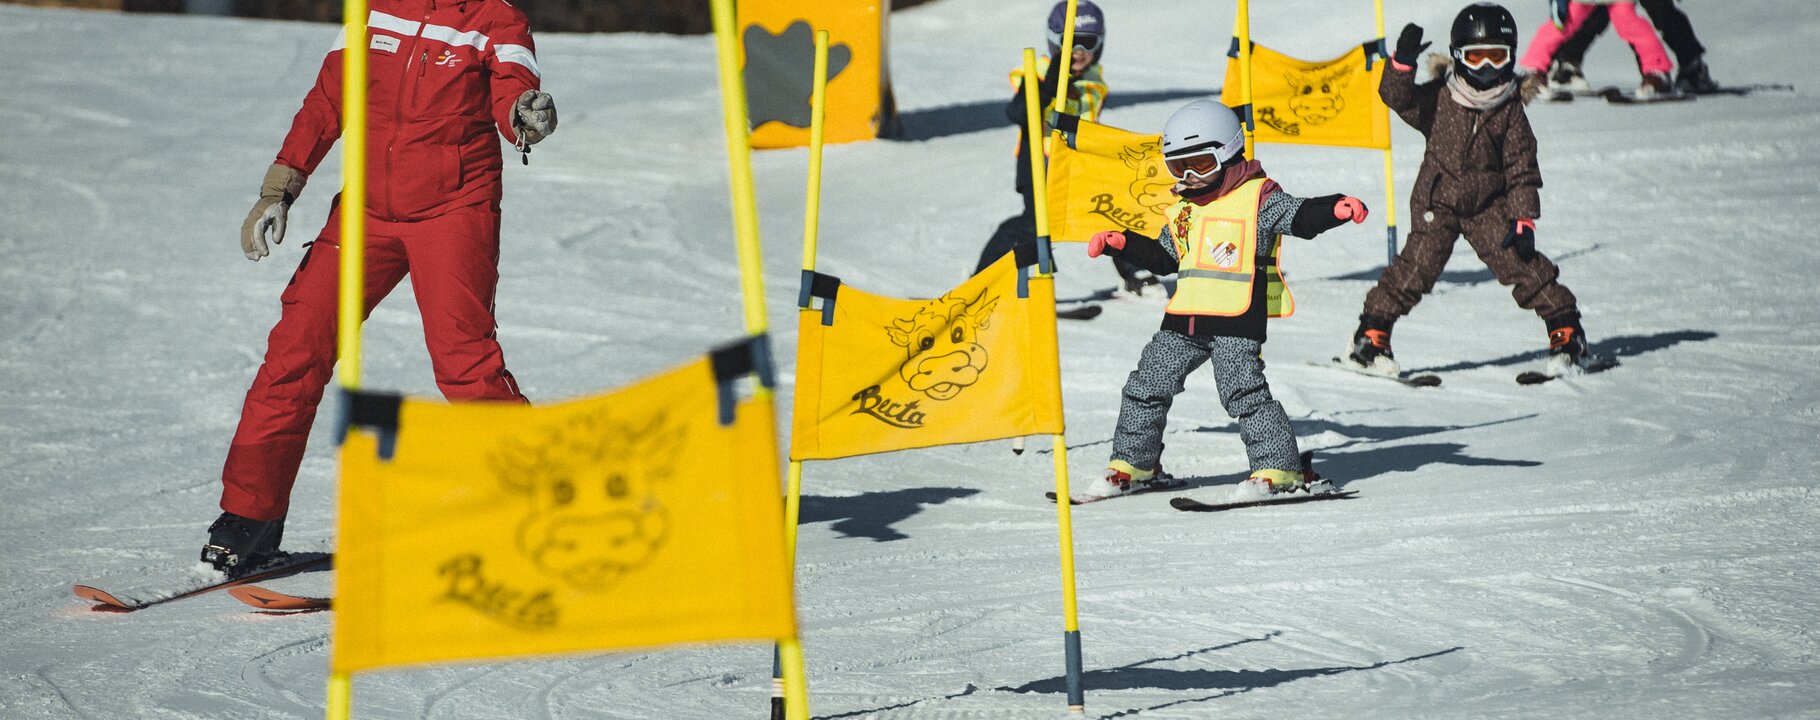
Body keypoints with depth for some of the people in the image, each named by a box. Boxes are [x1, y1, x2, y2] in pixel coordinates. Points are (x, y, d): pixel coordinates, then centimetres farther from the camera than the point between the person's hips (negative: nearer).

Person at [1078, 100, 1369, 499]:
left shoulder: (1258, 197, -5)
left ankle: (1278, 467, -4)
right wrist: (1123, 244, 19)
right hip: (1184, 318, 7)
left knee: (1243, 392, -13)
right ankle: (1133, 463, 23)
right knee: (1149, 385, 10)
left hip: (1238, 319, -7)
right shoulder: (1183, 208, 17)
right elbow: (1164, 257, 28)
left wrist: (1335, 209, -36)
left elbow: (1300, 216, -17)